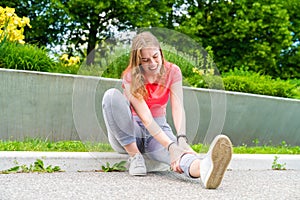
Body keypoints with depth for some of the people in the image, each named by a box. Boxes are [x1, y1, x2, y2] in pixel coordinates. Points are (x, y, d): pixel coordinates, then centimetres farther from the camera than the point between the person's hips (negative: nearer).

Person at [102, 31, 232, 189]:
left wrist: (181, 139, -40)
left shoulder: (172, 72, -7)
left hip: (159, 129, 1)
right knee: (112, 95, -31)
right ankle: (134, 156, -26)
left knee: (178, 153, -38)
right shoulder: (131, 77, -16)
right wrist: (171, 146, -40)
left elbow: (178, 108, -20)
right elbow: (145, 117, -27)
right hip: (128, 134, -1)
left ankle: (203, 168, -76)